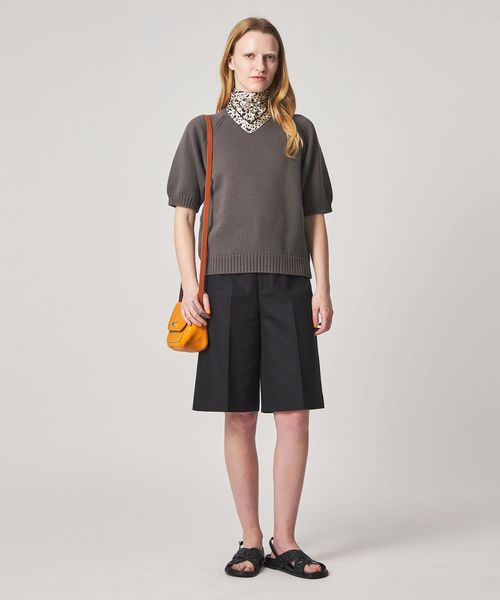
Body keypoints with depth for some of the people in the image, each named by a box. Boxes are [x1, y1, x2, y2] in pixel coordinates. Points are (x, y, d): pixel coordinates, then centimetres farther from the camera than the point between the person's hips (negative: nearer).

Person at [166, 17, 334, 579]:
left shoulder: (299, 131, 11)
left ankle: (285, 540, 12)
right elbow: (183, 215, 6)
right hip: (227, 285, -1)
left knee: (294, 417, -2)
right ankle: (250, 540, 15)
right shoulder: (204, 131, 9)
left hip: (288, 285, 1)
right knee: (238, 418, 3)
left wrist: (322, 288, 2)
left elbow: (315, 217, 10)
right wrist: (190, 286, -5)